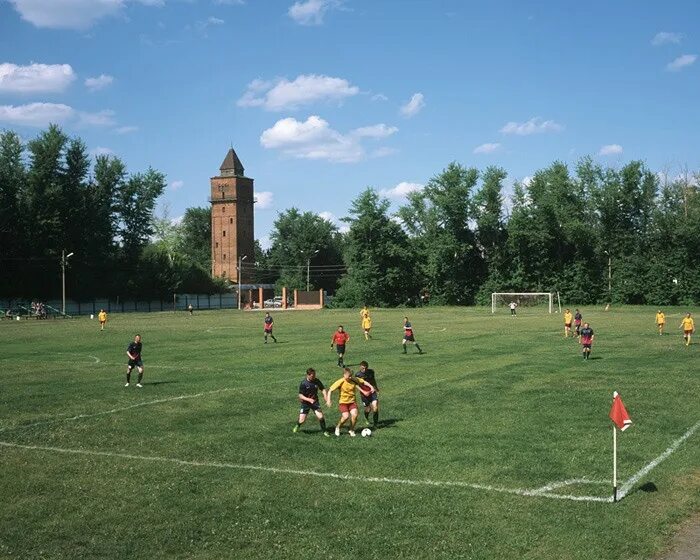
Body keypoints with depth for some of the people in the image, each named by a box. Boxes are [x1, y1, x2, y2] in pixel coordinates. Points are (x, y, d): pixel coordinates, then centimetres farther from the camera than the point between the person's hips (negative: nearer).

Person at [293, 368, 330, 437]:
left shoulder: (317, 381, -10)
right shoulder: (303, 383, -19)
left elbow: (323, 389, 2)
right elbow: (300, 395, -16)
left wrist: (326, 397, -13)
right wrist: (309, 399, -30)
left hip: (315, 401, 2)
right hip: (305, 403, -2)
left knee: (320, 416, -14)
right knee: (302, 420, -3)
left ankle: (324, 431, 7)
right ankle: (297, 426, 33)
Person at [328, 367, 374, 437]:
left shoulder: (354, 379, -8)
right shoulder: (340, 382, -17)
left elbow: (363, 382, 6)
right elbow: (330, 390, -14)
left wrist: (371, 387, -7)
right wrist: (328, 400, -23)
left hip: (352, 401, 3)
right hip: (343, 402, -3)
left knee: (354, 415, -18)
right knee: (346, 416, -21)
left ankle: (351, 430, 7)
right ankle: (338, 427, 9)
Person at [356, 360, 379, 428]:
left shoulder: (371, 372, -3)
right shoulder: (358, 375, -11)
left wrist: (376, 387, 31)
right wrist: (363, 392, -22)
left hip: (372, 391, 2)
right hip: (364, 393, -2)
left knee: (375, 406, -13)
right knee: (368, 408, 5)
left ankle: (375, 424, -1)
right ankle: (366, 418, 42)